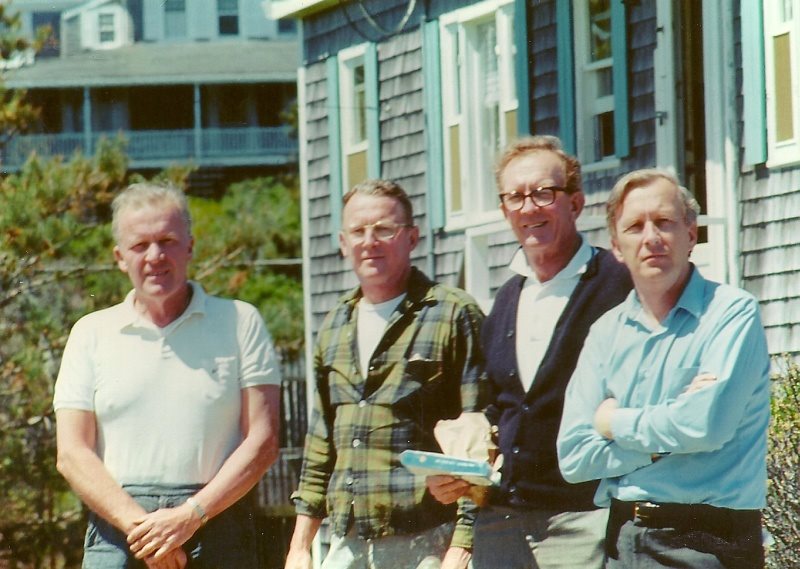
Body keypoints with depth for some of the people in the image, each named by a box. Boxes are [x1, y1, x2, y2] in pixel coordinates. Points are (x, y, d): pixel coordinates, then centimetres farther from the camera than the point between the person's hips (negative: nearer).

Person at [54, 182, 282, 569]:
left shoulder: (240, 323, 9)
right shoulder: (92, 334, 13)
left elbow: (262, 442, 2)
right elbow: (72, 454, 5)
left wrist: (191, 515, -10)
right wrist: (139, 524, -9)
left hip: (216, 531, -1)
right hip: (118, 537, 1)